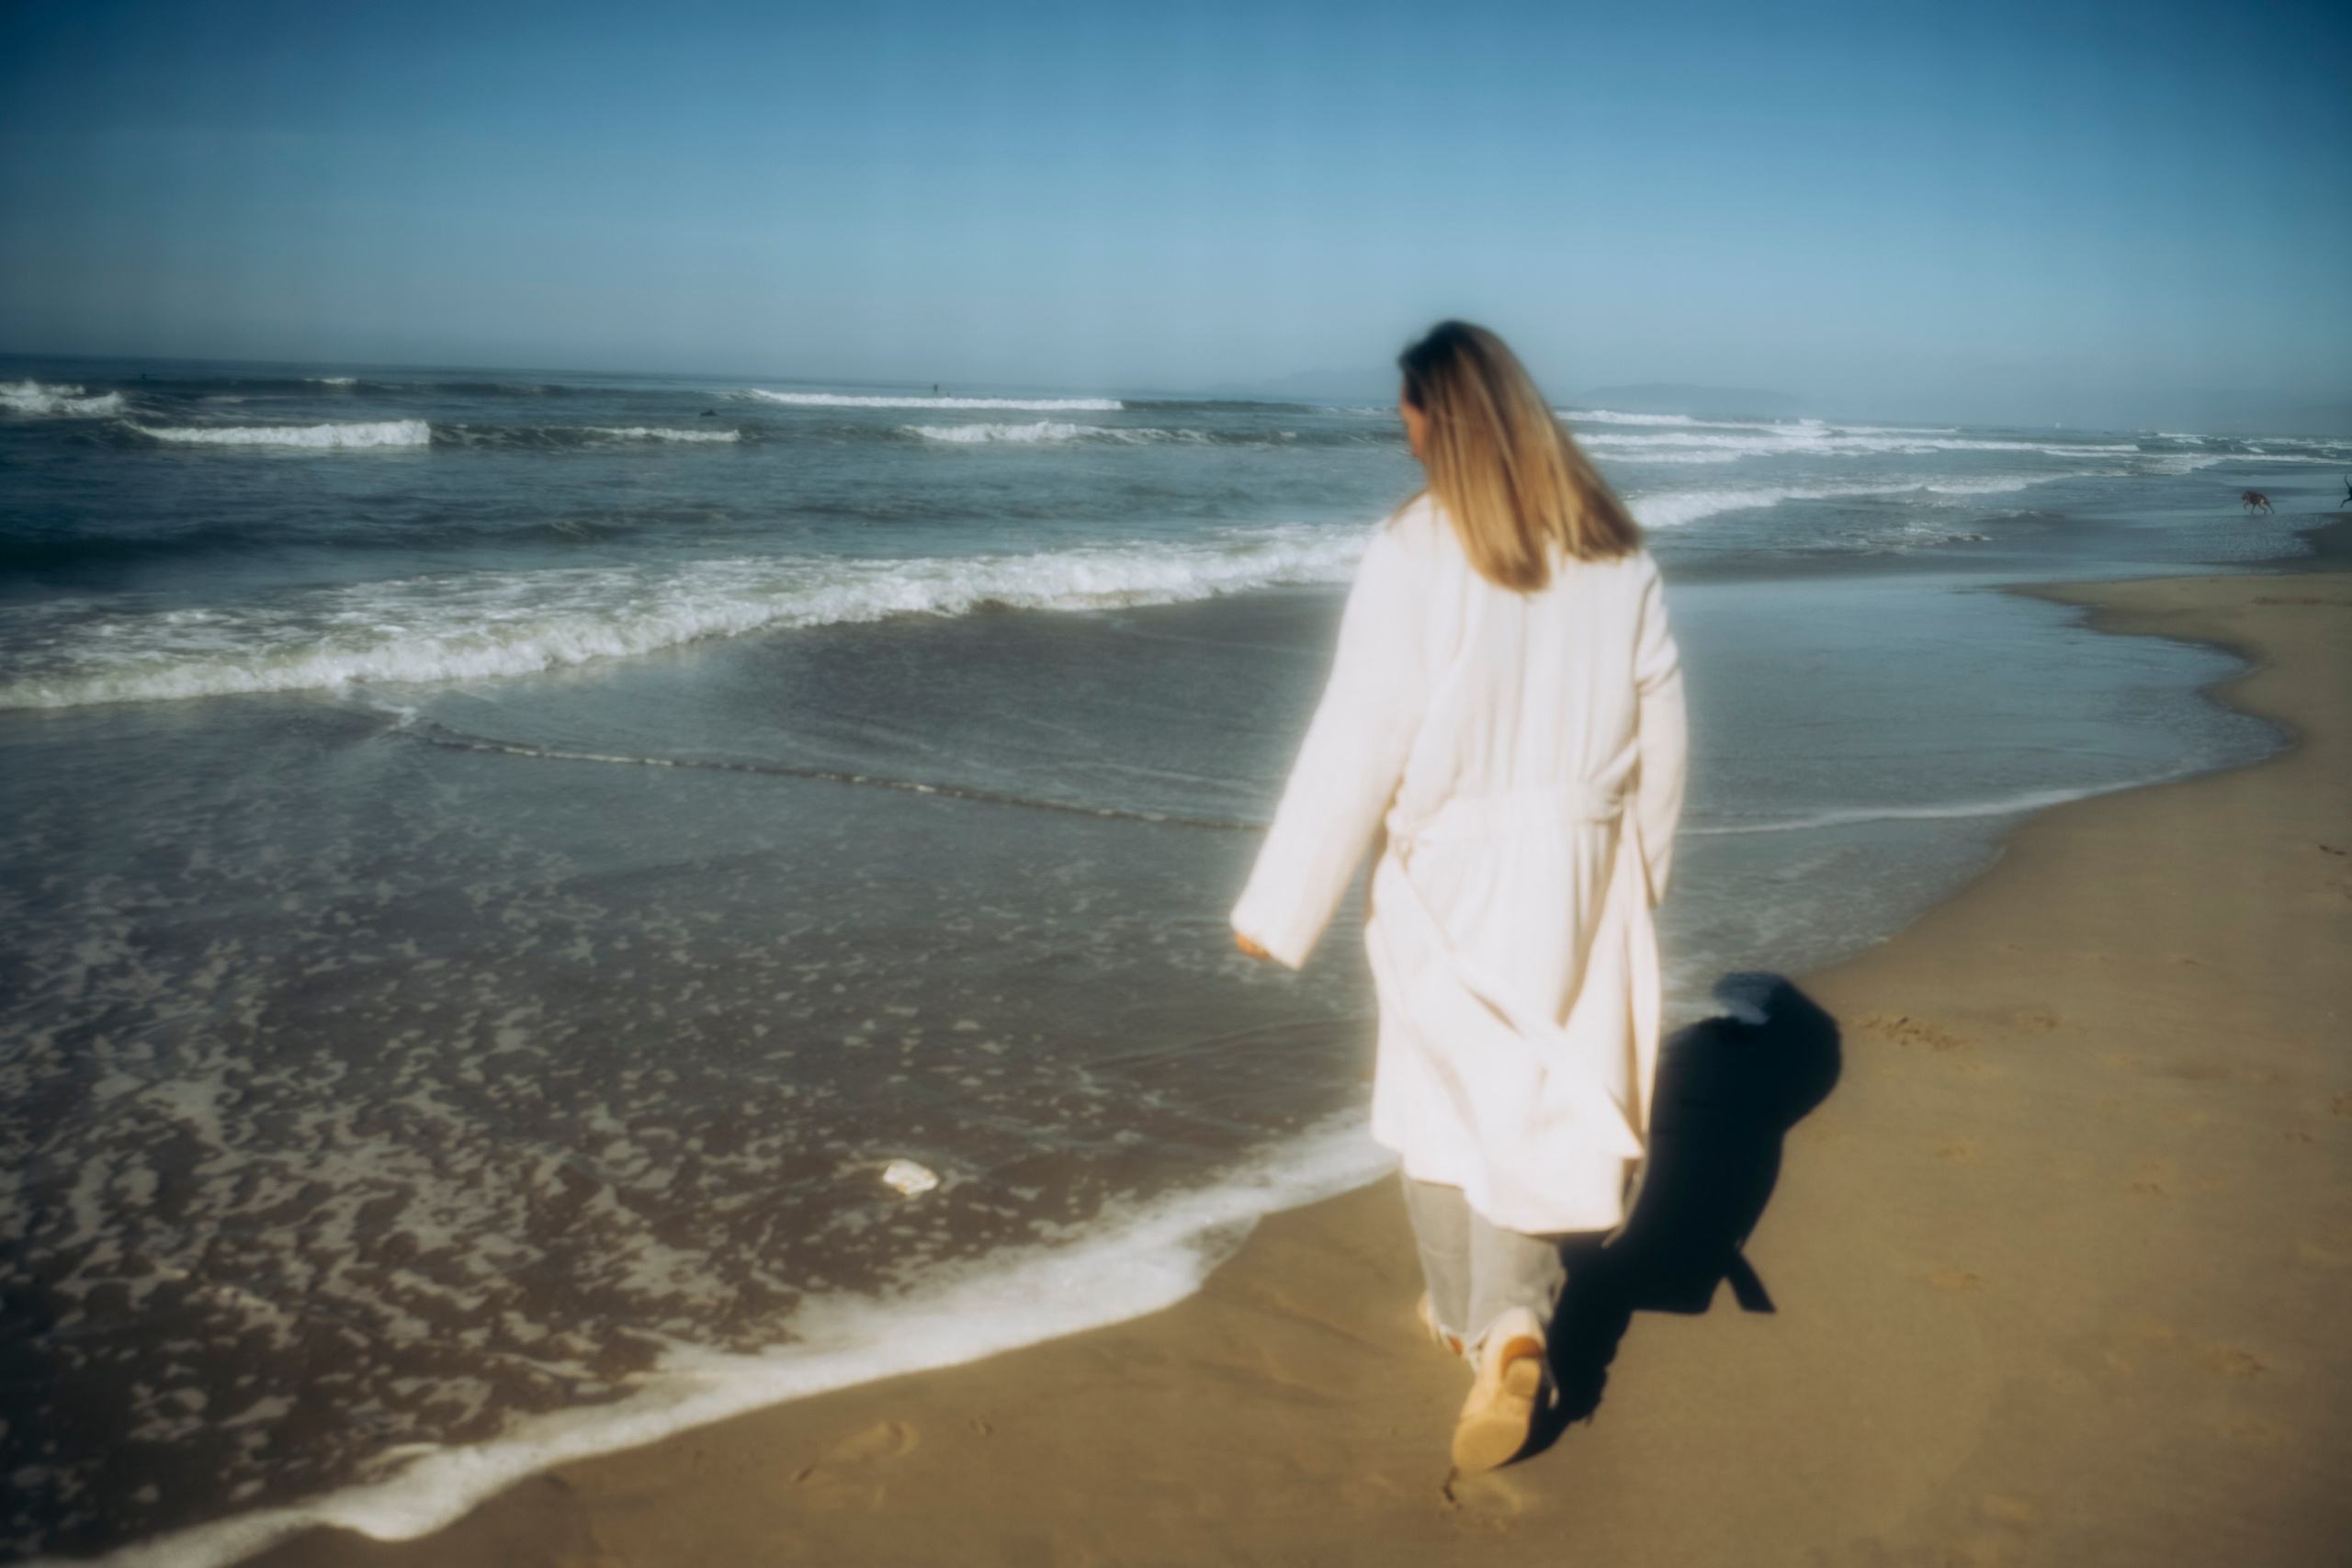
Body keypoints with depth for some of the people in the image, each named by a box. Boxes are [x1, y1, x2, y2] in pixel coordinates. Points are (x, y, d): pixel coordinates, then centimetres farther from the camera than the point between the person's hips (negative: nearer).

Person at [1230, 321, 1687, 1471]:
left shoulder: (1414, 553, -15)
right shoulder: (1615, 555, 0)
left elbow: (1356, 739, -16)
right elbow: (1661, 733, 6)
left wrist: (1280, 908, -9)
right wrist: (1638, 866, 21)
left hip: (1448, 877, -3)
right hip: (1579, 870, 3)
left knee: (1444, 1095, 17)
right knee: (1539, 1104, 13)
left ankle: (1467, 1316, 32)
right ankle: (1514, 1328, -2)